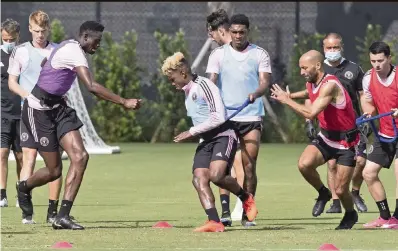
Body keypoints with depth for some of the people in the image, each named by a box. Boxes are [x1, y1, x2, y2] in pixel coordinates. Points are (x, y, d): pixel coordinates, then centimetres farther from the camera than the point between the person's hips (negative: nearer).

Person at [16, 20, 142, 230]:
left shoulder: (70, 47, 9)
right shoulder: (73, 52, -22)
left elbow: (44, 63, 28)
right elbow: (92, 87, -33)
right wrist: (124, 102, -33)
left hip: (57, 107, 9)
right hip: (39, 110, -9)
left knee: (80, 156, -10)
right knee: (54, 170, -3)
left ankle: (63, 216, -9)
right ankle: (24, 188, 31)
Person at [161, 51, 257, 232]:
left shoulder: (203, 85, -12)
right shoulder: (187, 92, 18)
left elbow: (219, 117, -19)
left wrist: (192, 132, -15)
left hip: (223, 136, -9)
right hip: (205, 141, 9)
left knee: (216, 175, -27)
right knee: (199, 178, -14)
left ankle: (246, 198, 1)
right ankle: (214, 222, -23)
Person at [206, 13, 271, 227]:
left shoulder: (260, 54, 5)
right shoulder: (218, 54, 6)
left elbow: (264, 81, -4)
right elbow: (211, 81, 0)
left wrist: (256, 93, -27)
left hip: (251, 116, -1)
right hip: (224, 117, 1)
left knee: (249, 166, -4)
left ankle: (247, 214, 2)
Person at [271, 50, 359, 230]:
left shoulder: (329, 85, -26)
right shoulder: (310, 84, 2)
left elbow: (311, 113, -33)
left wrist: (287, 100, -23)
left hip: (346, 142, -7)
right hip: (325, 137, 7)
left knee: (341, 190, -5)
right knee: (304, 164, -23)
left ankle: (351, 215, 29)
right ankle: (323, 193, 5)